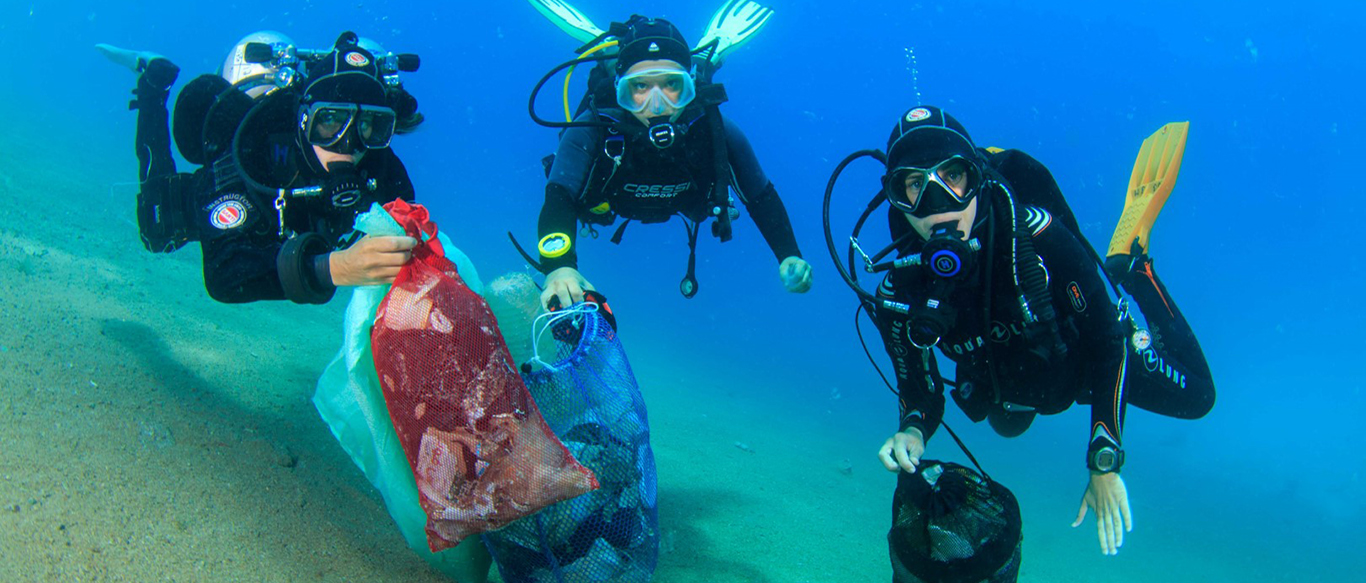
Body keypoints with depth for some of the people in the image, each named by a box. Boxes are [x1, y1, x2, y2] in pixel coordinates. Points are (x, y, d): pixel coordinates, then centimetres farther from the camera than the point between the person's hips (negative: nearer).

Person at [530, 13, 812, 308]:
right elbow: (559, 199, -57)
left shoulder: (718, 134, -42)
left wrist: (790, 257, -46)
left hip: (688, 201, 1)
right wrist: (558, 267, -78)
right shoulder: (590, 132, -47)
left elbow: (762, 198, -30)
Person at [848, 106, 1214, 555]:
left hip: (1081, 356, -3)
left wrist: (1104, 465, -35)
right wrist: (912, 431, -46)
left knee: (1194, 398, 15)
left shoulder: (1036, 235, -42)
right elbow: (921, 394, -21)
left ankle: (1132, 269, 27)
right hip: (1005, 380, 3)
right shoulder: (899, 293, -33)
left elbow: (1106, 337, -34)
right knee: (1006, 424, 34)